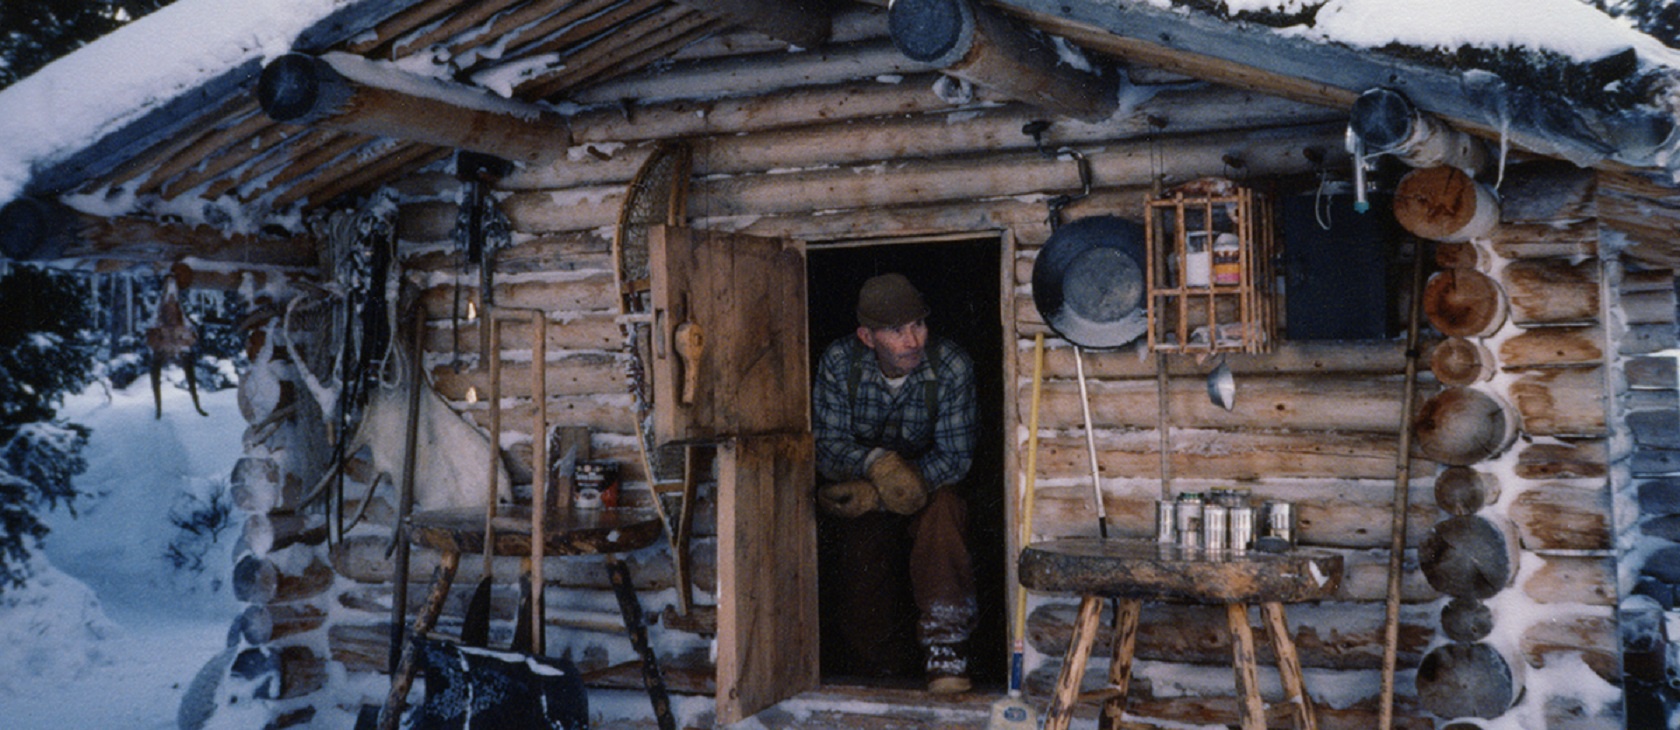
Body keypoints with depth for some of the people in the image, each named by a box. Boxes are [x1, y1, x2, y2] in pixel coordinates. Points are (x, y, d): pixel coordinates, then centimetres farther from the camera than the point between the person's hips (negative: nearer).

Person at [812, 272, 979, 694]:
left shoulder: (952, 366, -17)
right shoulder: (840, 362, -14)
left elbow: (954, 457, -19)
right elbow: (827, 445, -15)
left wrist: (876, 495, -31)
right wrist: (877, 463, -39)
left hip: (930, 489, -1)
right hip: (858, 492, 1)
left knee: (943, 507, -34)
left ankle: (945, 650, -31)